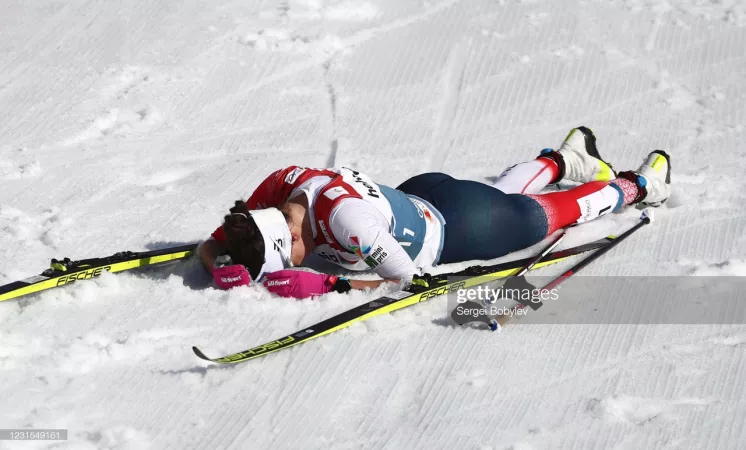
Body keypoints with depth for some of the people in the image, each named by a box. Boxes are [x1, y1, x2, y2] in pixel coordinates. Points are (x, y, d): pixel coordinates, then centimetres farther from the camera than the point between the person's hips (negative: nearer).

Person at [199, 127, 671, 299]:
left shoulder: (340, 212, -45)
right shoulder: (282, 185, -24)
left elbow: (403, 274, -37)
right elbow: (212, 244, -12)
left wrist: (326, 285, -42)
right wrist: (224, 266, -33)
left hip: (458, 229, -6)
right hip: (416, 194, 6)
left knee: (556, 213, 21)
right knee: (502, 193, 37)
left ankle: (636, 185, 46)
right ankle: (563, 159, 61)